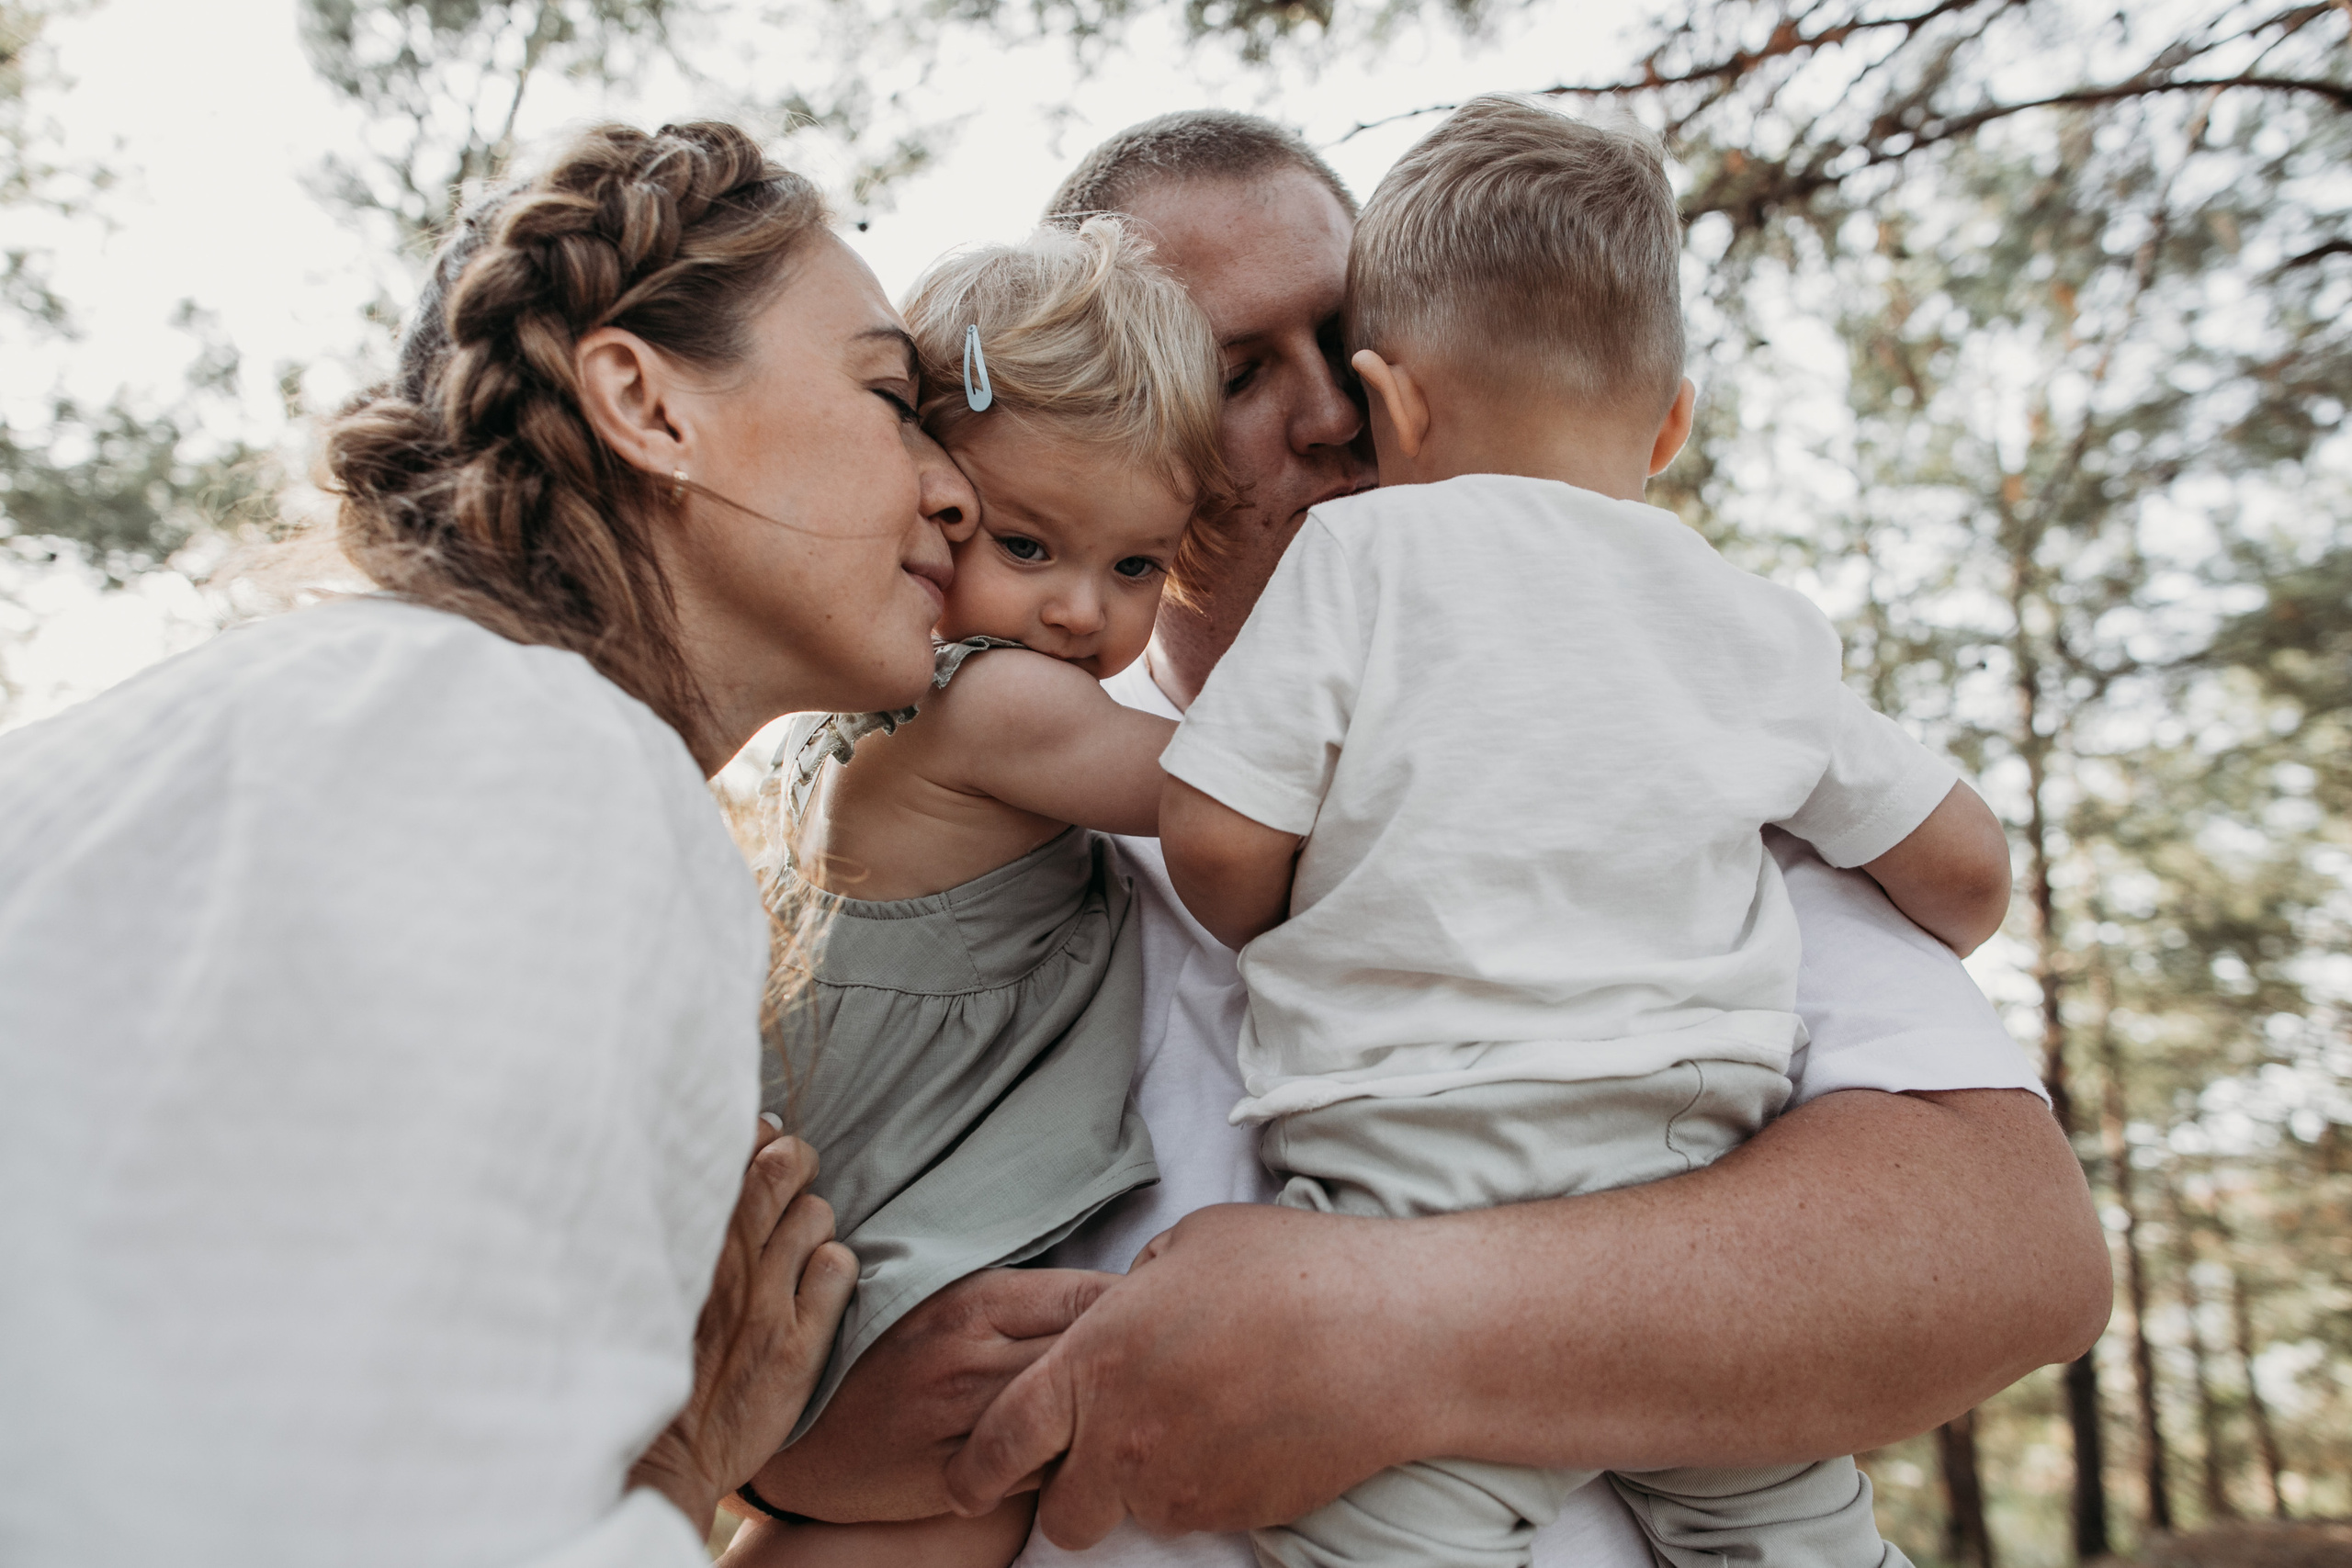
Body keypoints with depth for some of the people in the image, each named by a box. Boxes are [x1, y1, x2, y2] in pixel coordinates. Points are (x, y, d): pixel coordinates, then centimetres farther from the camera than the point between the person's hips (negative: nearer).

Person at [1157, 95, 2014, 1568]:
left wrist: (1310, 950, 15)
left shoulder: (1361, 548, -1)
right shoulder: (1762, 627, 10)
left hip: (1423, 1166, -4)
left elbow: (1218, 847, -6)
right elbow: (1969, 873, 15)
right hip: (1699, 1186, 5)